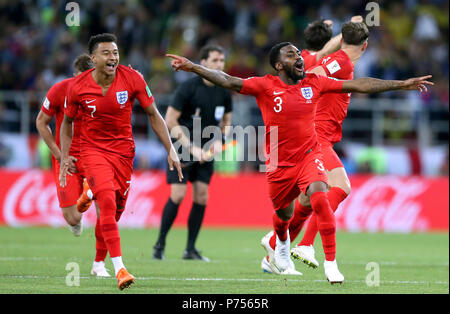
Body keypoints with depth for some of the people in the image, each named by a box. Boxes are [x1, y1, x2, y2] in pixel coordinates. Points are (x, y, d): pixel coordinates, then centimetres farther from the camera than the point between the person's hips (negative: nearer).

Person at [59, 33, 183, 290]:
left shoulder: (132, 79, -10)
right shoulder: (78, 87, -10)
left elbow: (154, 115, -1)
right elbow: (67, 121, 8)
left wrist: (171, 150, -6)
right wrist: (64, 157, 1)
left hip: (123, 150, 2)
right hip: (93, 150, -2)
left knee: (117, 209, 6)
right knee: (108, 203, -20)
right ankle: (119, 268, -23)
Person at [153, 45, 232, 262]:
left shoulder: (224, 91, 2)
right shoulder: (188, 88, -14)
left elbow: (226, 120, 17)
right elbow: (170, 120, -14)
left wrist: (218, 141, -3)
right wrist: (191, 148, -17)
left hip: (206, 150, 5)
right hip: (182, 147, -5)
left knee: (201, 195, -3)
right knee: (178, 195, -12)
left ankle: (190, 249, 5)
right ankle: (160, 245, 2)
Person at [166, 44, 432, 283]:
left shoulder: (314, 83, 0)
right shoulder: (266, 86, -8)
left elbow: (357, 85, 3)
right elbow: (229, 81, -14)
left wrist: (402, 84, 3)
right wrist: (193, 67, -25)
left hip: (309, 155, 0)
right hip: (280, 163, 0)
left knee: (320, 198, -24)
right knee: (284, 214, 15)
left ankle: (331, 263, -17)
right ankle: (281, 251, 51)